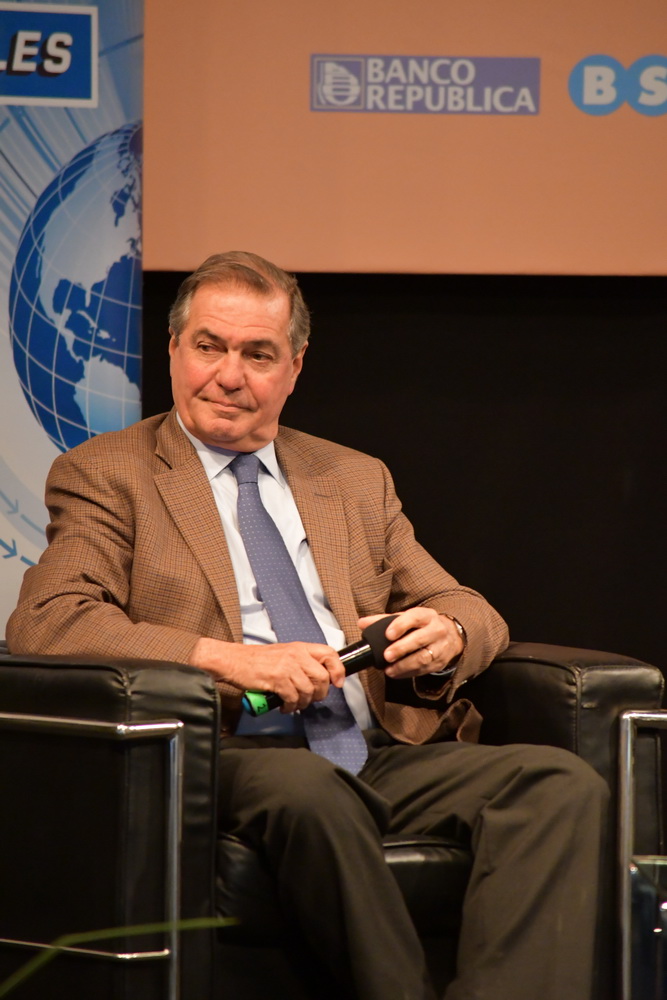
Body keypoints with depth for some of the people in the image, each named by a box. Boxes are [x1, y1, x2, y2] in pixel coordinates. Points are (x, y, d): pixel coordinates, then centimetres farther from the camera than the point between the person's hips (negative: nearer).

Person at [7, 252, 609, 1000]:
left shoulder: (357, 481, 26)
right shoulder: (104, 476, 10)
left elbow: (467, 610, 25)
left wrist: (445, 634, -3)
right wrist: (229, 659, -18)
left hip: (382, 754, 5)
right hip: (228, 761, -5)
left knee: (563, 784, -23)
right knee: (306, 787, -40)